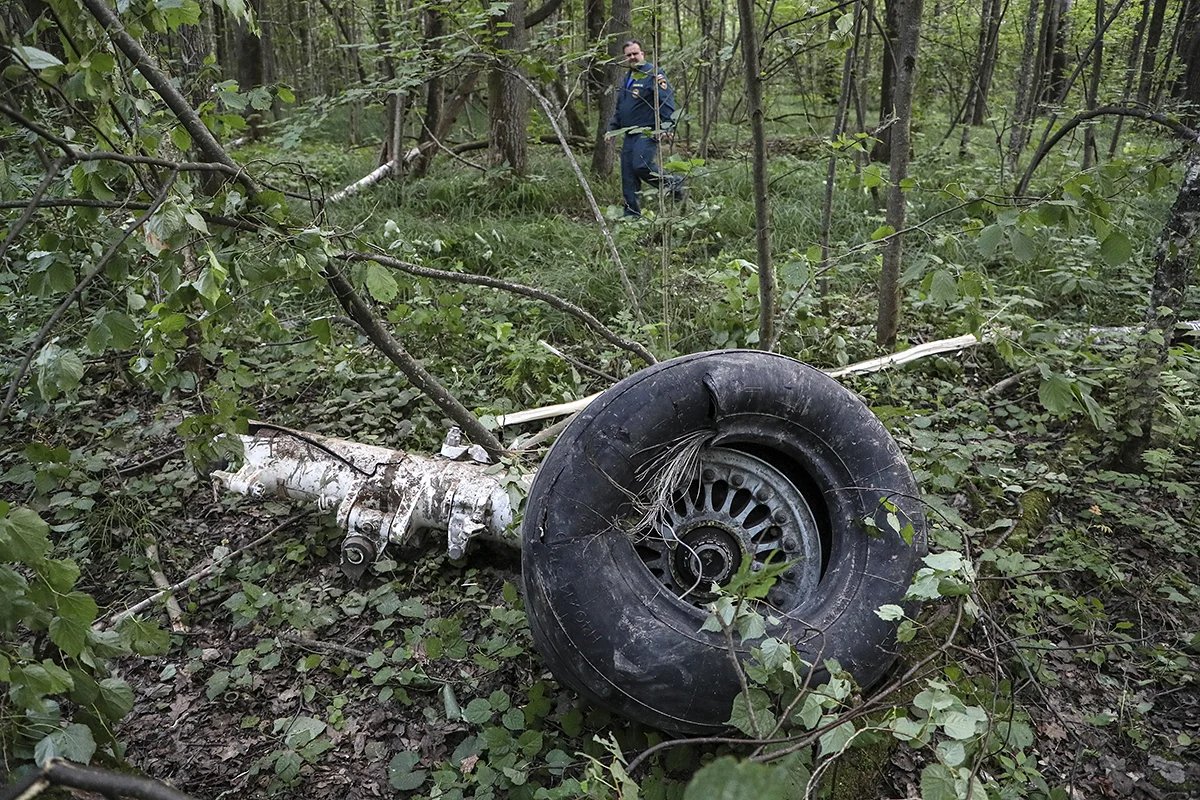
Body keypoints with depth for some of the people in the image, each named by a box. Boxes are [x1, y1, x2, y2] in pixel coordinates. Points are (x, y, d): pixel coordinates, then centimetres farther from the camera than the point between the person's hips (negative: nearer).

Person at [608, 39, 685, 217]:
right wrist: (612, 128, 22)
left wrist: (667, 126, -25)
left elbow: (667, 101, -14)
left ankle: (673, 183, -3)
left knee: (641, 166, -26)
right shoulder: (626, 79, 20)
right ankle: (631, 215, 12)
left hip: (647, 133, -8)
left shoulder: (653, 74, -5)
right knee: (628, 178, 4)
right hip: (629, 135, 8)